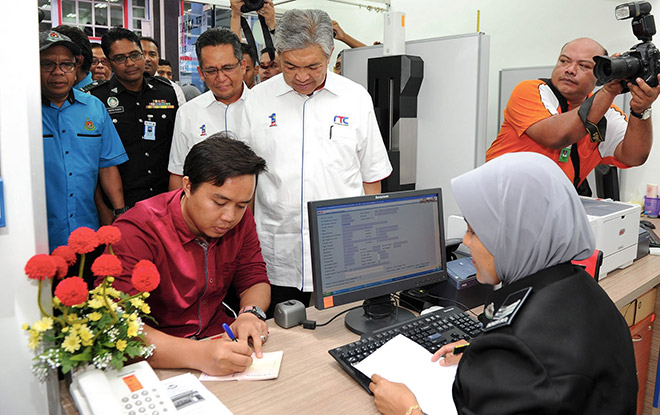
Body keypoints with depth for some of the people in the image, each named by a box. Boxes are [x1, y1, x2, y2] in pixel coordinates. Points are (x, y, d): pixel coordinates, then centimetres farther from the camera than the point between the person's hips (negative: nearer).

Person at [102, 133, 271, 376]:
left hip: (219, 341, 3)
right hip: (158, 361, -2)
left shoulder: (240, 219, -2)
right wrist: (199, 355, -42)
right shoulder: (138, 231, -20)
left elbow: (255, 281, 6)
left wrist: (251, 314, -19)